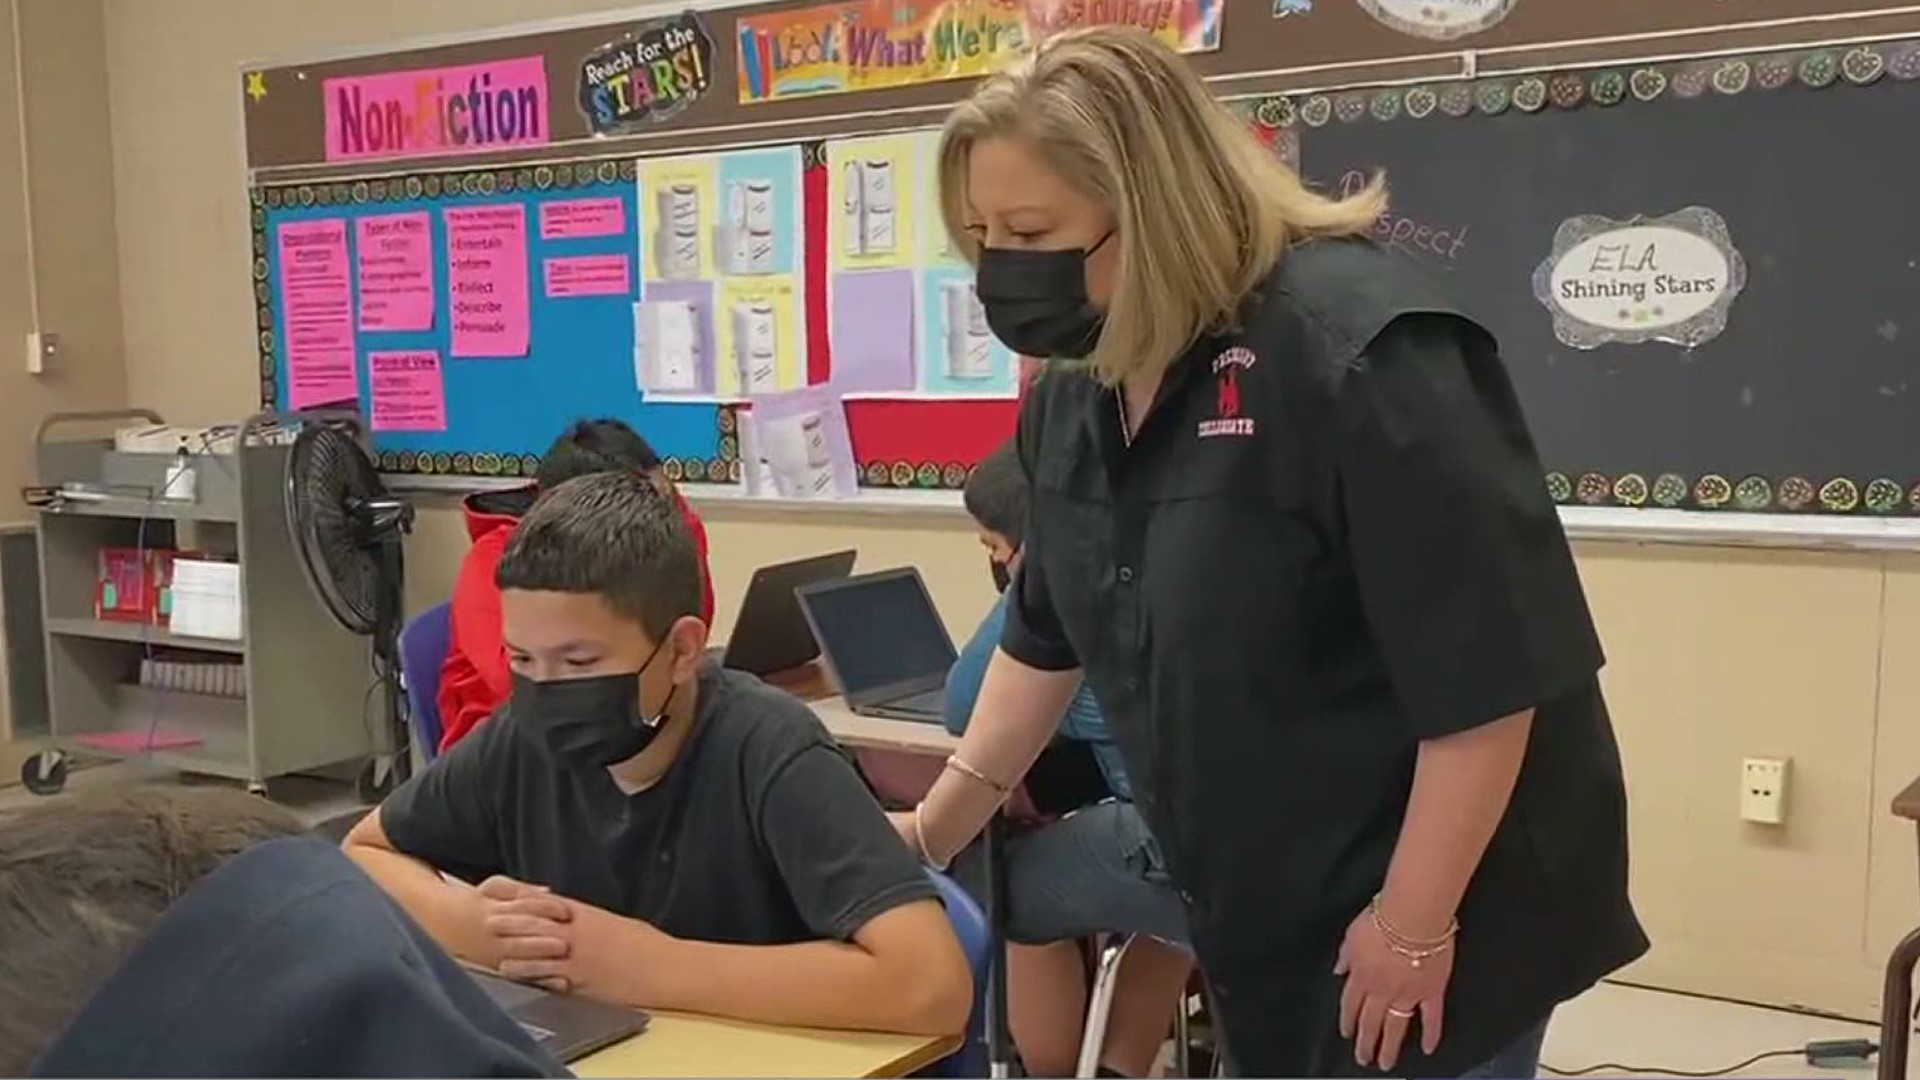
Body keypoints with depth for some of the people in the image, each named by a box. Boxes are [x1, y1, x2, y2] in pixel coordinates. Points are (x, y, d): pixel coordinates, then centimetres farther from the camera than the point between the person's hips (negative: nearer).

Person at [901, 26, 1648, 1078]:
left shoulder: (1356, 346, -25)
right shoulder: (1077, 390, 1)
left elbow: (1489, 665, -25)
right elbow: (1045, 634, 13)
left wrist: (1416, 927, -20)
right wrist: (934, 826, 15)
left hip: (1439, 915, -7)